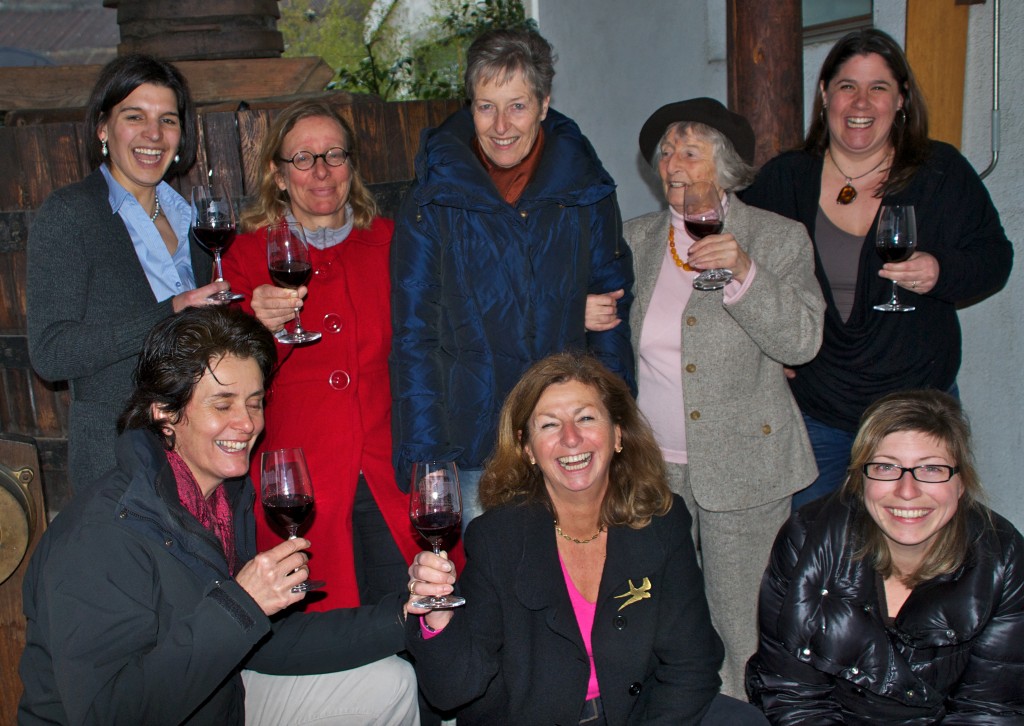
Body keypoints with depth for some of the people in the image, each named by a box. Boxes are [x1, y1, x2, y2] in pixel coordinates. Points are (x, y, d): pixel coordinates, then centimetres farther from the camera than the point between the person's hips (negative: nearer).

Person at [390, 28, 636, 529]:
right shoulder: (433, 203, -4)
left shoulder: (586, 192, 1)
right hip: (474, 445, -1)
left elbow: (613, 312, 8)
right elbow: (413, 337, -1)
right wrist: (423, 452, -8)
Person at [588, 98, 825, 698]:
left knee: (740, 628, 4)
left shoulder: (779, 238, -1)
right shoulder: (637, 237, 10)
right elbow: (616, 331, 21)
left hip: (741, 466, -3)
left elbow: (802, 341, -11)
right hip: (650, 466, 3)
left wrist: (744, 273, -24)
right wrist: (583, 312, -2)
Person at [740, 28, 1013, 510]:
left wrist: (941, 273, -19)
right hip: (812, 410, 1)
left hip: (916, 406, 0)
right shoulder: (784, 179, 1)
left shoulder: (943, 172, -1)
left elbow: (995, 258, 3)